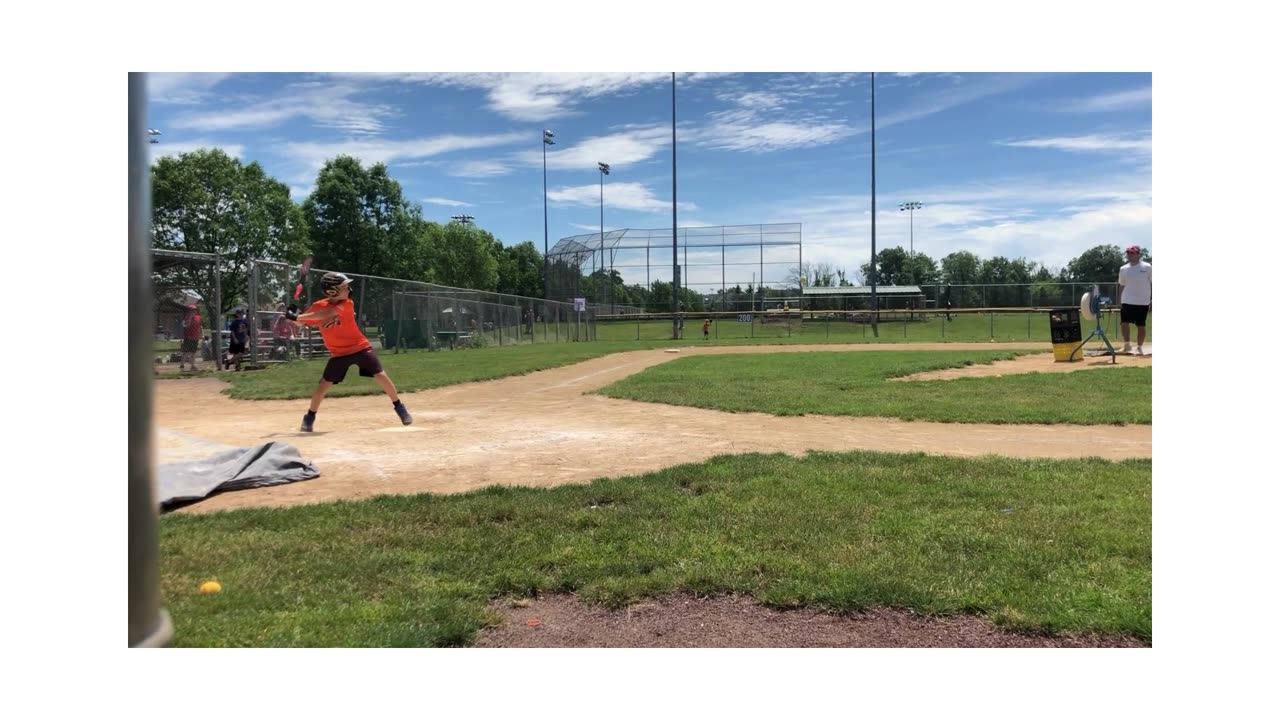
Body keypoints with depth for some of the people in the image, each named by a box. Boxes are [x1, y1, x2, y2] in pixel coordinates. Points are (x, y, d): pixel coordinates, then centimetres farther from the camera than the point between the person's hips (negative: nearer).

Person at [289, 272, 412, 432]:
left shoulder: (347, 304, -13)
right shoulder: (318, 306, -5)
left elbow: (327, 313, -27)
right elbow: (301, 322, 2)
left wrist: (297, 317, -31)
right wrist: (294, 315, -22)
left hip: (361, 347, -1)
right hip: (338, 353, 1)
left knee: (381, 376, -9)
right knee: (324, 385, -1)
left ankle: (399, 406, 7)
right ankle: (310, 417, 18)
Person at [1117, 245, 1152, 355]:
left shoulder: (1147, 267, -2)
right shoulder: (1124, 269, 6)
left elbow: (1153, 284, 1)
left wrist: (1152, 302, -2)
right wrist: (1120, 302, 8)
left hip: (1143, 302, -2)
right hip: (1127, 301, 2)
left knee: (1141, 325, 3)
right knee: (1124, 322, -11)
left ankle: (1139, 347, 14)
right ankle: (1127, 345, 2)